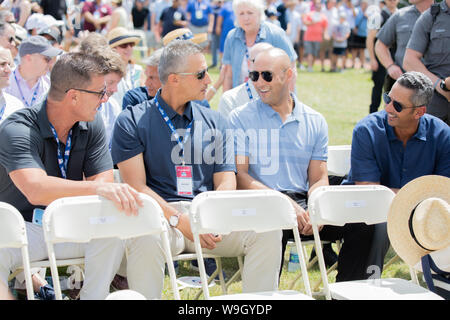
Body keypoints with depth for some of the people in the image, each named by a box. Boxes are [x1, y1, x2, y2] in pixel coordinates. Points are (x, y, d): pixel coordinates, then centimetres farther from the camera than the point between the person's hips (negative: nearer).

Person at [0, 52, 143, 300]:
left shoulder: (91, 126, 0)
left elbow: (103, 182, -6)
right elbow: (35, 189, -38)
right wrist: (97, 188, -51)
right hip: (23, 227, -5)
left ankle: (93, 296, -9)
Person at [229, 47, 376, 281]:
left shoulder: (315, 122, 15)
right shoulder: (240, 118, 5)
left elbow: (319, 179, 13)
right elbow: (239, 176, -4)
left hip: (302, 203, 4)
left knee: (361, 223, -20)